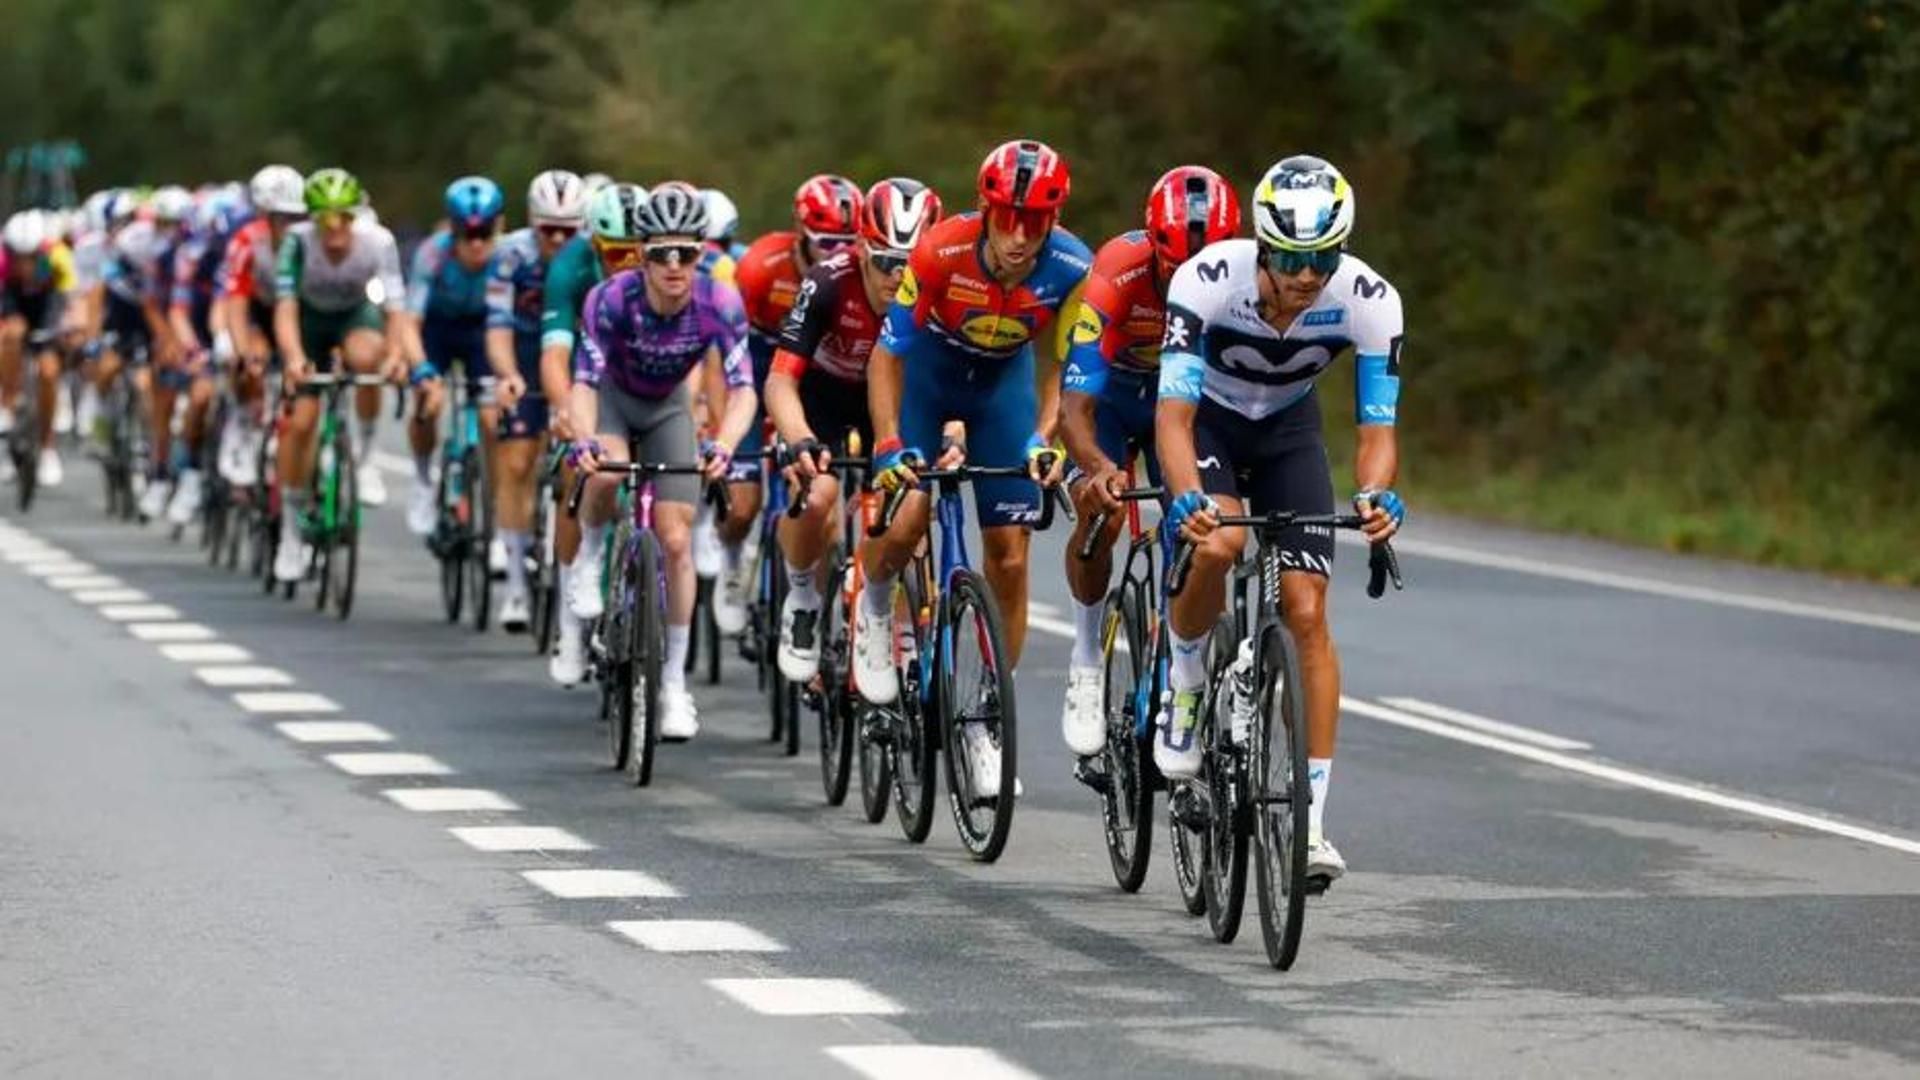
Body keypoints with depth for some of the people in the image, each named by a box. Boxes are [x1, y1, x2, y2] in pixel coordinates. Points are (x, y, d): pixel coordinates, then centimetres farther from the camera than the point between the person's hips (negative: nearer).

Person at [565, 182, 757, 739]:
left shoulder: (720, 303, -29)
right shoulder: (611, 299, -33)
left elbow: (742, 388, -32)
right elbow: (584, 381, -36)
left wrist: (723, 444, -51)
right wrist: (584, 440, -56)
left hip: (667, 407, 2)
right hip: (613, 397, -2)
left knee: (676, 540, -6)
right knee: (607, 473, -36)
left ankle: (674, 681, 6)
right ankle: (588, 559, -3)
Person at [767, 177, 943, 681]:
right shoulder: (830, 283, -32)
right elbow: (781, 380, -35)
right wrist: (801, 443, -54)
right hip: (822, 398, -2)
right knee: (817, 494, -29)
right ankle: (802, 600, -2)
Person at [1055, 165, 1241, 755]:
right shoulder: (1117, 275, -35)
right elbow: (1075, 404, -40)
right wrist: (1099, 468, -59)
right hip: (1110, 399, -2)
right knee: (1101, 513, -26)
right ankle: (1087, 666, -7)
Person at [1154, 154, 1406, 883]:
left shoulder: (1370, 300, -28)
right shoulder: (1207, 279, -34)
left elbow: (1376, 427, -24)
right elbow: (1174, 411, -38)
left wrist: (1376, 494, -46)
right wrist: (1188, 496, -57)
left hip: (1287, 428, 2)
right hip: (1207, 419, -2)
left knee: (1307, 612, -11)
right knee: (1215, 545, -34)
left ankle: (1313, 819, -6)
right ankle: (1185, 682, -3)